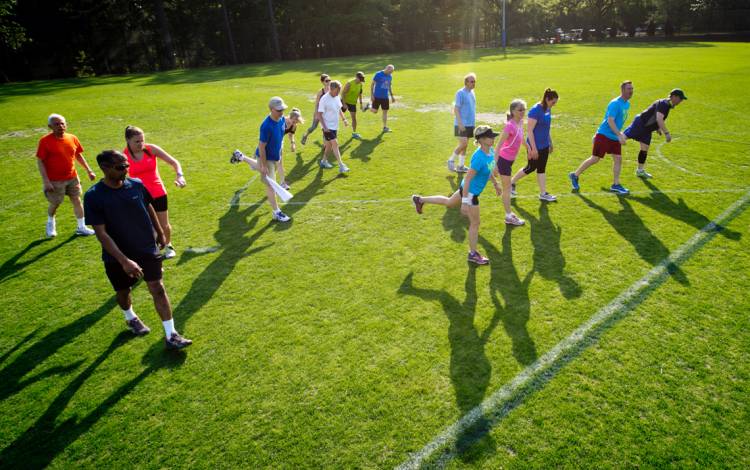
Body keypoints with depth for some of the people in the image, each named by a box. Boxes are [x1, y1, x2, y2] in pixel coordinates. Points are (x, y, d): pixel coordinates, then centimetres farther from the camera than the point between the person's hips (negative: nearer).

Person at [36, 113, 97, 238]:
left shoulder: (72, 138, 0)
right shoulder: (45, 141, -13)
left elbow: (78, 156, 13)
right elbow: (40, 161, -12)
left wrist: (89, 170, 9)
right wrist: (46, 181, -17)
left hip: (72, 178, 4)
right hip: (55, 181, -4)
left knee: (77, 201, 8)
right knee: (55, 203, 9)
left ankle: (82, 227, 19)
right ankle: (50, 223, 39)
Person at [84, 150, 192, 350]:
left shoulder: (137, 185, -9)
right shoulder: (93, 196, -18)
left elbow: (149, 208, 10)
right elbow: (101, 233, -20)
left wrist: (160, 233, 17)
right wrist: (124, 261, -27)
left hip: (147, 248, 1)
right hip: (117, 257, -1)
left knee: (158, 288, -4)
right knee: (123, 291, 19)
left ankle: (170, 335, 2)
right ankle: (131, 318, 51)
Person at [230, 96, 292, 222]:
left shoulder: (282, 119, -9)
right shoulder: (267, 126, -32)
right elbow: (261, 147, -26)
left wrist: (279, 154, 17)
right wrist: (264, 166, -23)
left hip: (275, 155, 8)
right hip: (265, 157, -8)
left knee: (259, 168, 36)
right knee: (270, 185, -1)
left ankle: (241, 157, 55)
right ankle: (276, 213, 9)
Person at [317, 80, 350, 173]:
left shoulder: (337, 97, 4)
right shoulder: (324, 99, -18)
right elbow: (319, 114, -16)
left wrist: (344, 119, 6)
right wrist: (324, 127, -21)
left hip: (335, 126, 8)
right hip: (328, 127, -8)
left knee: (329, 144, 16)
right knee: (335, 144, -13)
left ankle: (324, 161, 34)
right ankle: (341, 166, -14)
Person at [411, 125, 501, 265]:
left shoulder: (490, 151, -4)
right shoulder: (479, 158, -31)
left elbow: (489, 169, 16)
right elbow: (467, 179, -29)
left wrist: (495, 183, 27)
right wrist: (465, 202, -27)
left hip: (469, 189, 9)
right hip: (470, 192, -9)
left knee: (448, 202, 31)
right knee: (475, 223, 6)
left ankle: (420, 199, 46)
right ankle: (473, 254, 24)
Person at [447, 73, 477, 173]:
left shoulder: (472, 92, 12)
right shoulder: (460, 93, -11)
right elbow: (456, 109, -14)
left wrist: (473, 123, 20)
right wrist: (460, 123, -20)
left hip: (470, 124, 7)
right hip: (462, 124, -7)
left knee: (465, 145, 9)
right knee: (463, 144, -13)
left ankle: (461, 166, 16)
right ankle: (451, 160, 6)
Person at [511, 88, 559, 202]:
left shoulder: (548, 109, 6)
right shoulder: (535, 110, -20)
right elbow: (530, 130, -21)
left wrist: (550, 142, 21)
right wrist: (533, 148, -22)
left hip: (544, 145, 8)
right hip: (535, 146, -8)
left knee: (542, 169, 11)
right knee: (531, 168, 5)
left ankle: (543, 194, 16)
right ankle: (512, 182, 26)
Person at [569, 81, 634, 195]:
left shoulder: (627, 104, 11)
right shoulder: (615, 103, -18)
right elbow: (610, 121, -26)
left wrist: (620, 134, 23)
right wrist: (620, 135, -30)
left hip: (614, 137, 8)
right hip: (604, 135, -8)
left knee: (618, 159, 3)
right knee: (595, 159, -4)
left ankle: (615, 185, 11)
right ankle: (575, 175, 12)